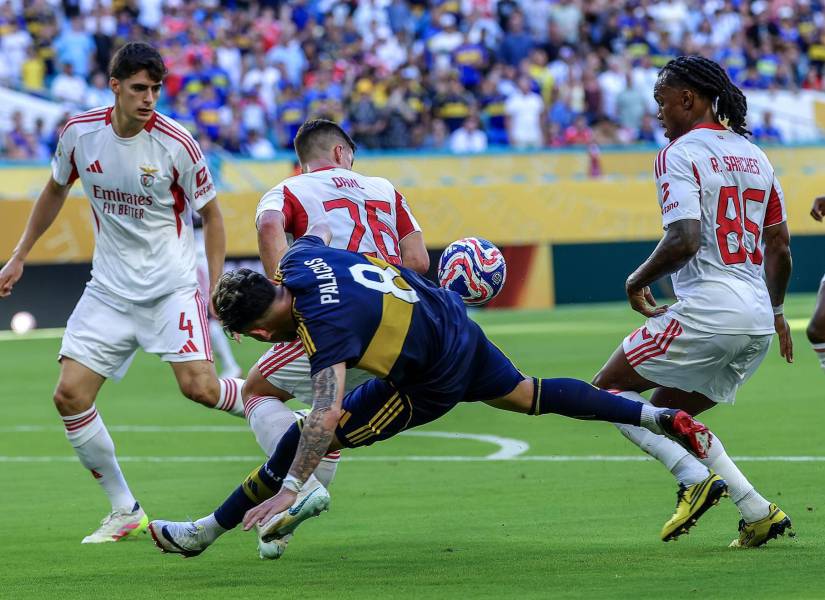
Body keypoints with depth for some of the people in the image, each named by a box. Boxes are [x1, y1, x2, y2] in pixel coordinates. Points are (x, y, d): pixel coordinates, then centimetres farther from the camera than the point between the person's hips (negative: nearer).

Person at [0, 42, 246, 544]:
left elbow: (210, 214, -2)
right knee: (70, 395, -7)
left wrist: (216, 288, -7)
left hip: (173, 286, -4)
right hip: (109, 290, 4)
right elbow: (56, 190, 16)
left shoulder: (176, 144, -14)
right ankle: (126, 512, 5)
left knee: (200, 387, -22)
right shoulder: (80, 133, -4)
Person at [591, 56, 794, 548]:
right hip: (758, 323, 8)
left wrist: (639, 281, -4)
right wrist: (776, 311, 33)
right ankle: (759, 513, 9)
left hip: (707, 311, -8)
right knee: (668, 412, 21)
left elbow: (685, 239, -21)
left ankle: (695, 477, -13)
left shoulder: (680, 154, -8)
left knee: (608, 389, 5)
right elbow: (779, 246, 20)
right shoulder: (754, 156, 16)